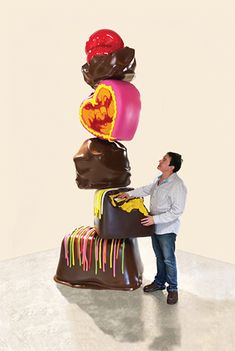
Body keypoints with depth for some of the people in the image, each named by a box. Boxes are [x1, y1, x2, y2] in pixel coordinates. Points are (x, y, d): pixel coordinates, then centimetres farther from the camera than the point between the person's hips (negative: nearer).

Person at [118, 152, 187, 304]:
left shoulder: (177, 185, -25)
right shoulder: (159, 179, 2)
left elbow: (177, 211, -25)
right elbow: (146, 189, 23)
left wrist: (155, 219, -25)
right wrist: (130, 193, 18)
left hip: (167, 229, -8)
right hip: (155, 226, 8)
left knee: (168, 259, 4)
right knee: (159, 257, 20)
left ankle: (172, 288, 20)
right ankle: (159, 282, 36)